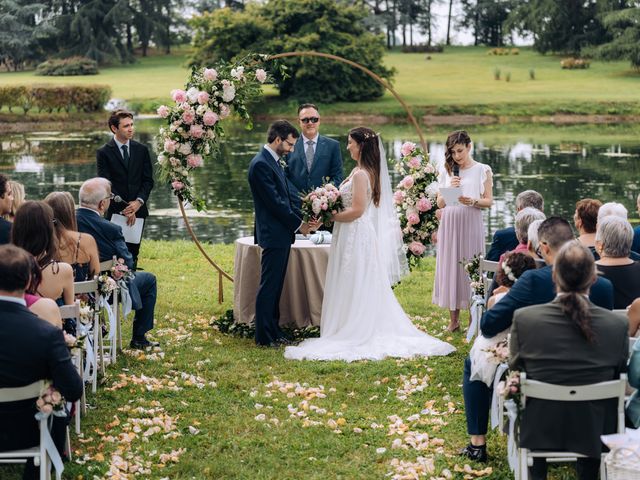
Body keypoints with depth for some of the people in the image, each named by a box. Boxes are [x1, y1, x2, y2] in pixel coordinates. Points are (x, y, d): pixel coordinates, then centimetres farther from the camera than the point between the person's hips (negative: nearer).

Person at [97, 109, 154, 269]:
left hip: (138, 210, 3)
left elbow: (148, 180, 7)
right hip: (115, 211, -3)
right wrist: (124, 207, -14)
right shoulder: (104, 152, -1)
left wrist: (139, 202, -10)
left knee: (133, 254, 5)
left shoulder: (141, 150, 10)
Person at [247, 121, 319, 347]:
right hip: (273, 235, -10)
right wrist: (298, 224, -12)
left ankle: (273, 331, 22)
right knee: (269, 286, -3)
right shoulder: (261, 164, -17)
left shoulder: (274, 162, 15)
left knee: (275, 286, 14)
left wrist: (302, 220, 4)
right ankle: (264, 336, 3)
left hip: (282, 234, 10)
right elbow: (275, 202, -19)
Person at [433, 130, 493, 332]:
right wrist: (449, 189, -7)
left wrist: (473, 201, -19)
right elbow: (440, 203, 10)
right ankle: (453, 320, 12)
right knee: (450, 268, 4)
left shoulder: (483, 171, 2)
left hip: (470, 224, -3)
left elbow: (489, 201, -1)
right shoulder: (446, 172, 11)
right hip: (449, 224, 3)